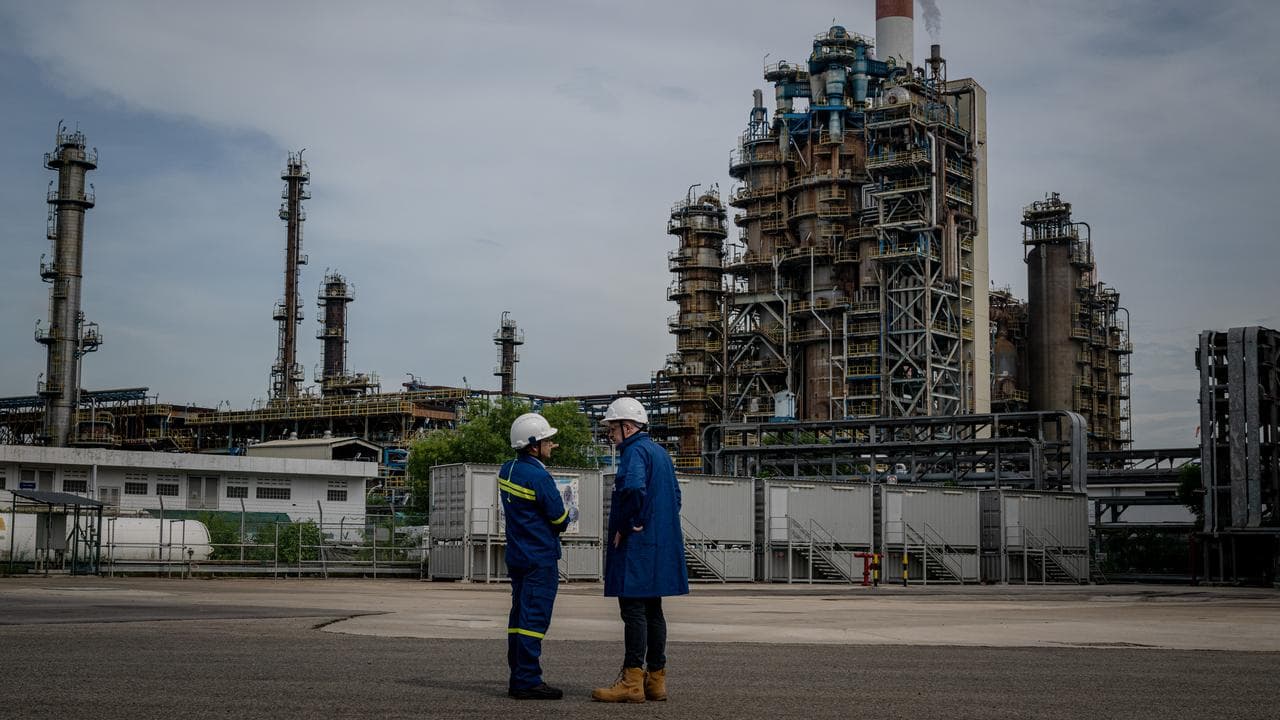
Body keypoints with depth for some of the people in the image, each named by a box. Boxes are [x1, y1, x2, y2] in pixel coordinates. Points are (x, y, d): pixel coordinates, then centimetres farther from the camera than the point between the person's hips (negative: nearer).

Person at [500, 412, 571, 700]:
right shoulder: (540, 478, -19)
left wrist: (543, 454, 20)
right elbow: (560, 520, -11)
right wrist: (565, 515, 10)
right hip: (540, 558, -9)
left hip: (516, 555, 9)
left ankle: (518, 679, 18)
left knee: (520, 616, 13)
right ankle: (528, 681, -6)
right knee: (534, 619, -7)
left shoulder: (507, 470, 5)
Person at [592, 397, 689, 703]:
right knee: (652, 611, 13)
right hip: (661, 545, 10)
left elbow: (633, 487, -30)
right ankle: (656, 679, 17)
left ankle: (632, 681, -6)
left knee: (634, 612, -7)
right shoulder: (660, 452, 18)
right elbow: (675, 495, 23)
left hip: (636, 545, -10)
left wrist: (625, 526, -19)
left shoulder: (635, 451, -13)